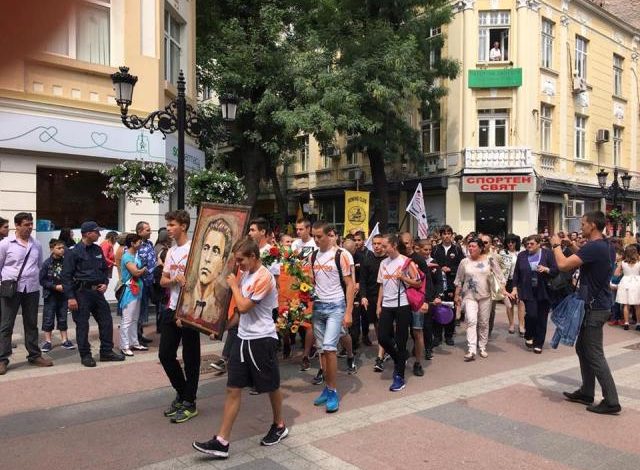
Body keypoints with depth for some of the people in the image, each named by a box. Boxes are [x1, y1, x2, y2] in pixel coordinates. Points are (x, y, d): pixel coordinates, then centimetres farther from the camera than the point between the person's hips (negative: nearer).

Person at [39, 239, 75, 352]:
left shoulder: (65, 262, -2)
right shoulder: (47, 263, -9)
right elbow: (42, 280, -8)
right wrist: (55, 287, -15)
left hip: (63, 295, 3)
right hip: (50, 295, -3)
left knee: (63, 318, 11)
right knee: (48, 319, 4)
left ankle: (65, 340, 19)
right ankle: (47, 341, 15)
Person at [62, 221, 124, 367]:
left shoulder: (98, 250, 10)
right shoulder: (73, 252, -10)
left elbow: (104, 269, 21)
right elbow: (66, 276, -11)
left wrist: (105, 283, 4)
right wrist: (70, 297, -16)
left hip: (97, 291, 6)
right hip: (81, 292, -6)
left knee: (106, 320, 7)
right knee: (82, 325, 3)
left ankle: (106, 352, 19)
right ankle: (85, 355, 15)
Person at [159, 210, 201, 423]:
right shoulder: (171, 251, 13)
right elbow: (163, 281, 14)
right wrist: (174, 279, -11)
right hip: (172, 309, 8)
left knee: (190, 357, 2)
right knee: (165, 354, 11)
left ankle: (189, 403, 15)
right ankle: (181, 393, 30)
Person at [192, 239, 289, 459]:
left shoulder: (264, 277, -19)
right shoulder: (245, 274, 9)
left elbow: (243, 307, -21)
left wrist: (234, 286, -9)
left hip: (262, 339, -8)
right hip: (242, 337, 8)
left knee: (271, 386, 12)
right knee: (233, 389, 3)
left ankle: (279, 426, 34)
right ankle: (222, 442, 5)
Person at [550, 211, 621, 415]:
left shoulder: (593, 247, -22)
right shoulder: (608, 247, 9)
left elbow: (563, 265, -25)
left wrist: (556, 245, -9)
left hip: (594, 308, -10)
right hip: (600, 304, 10)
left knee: (595, 355, -4)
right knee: (582, 348, 17)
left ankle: (611, 401, 1)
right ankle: (586, 392, 25)